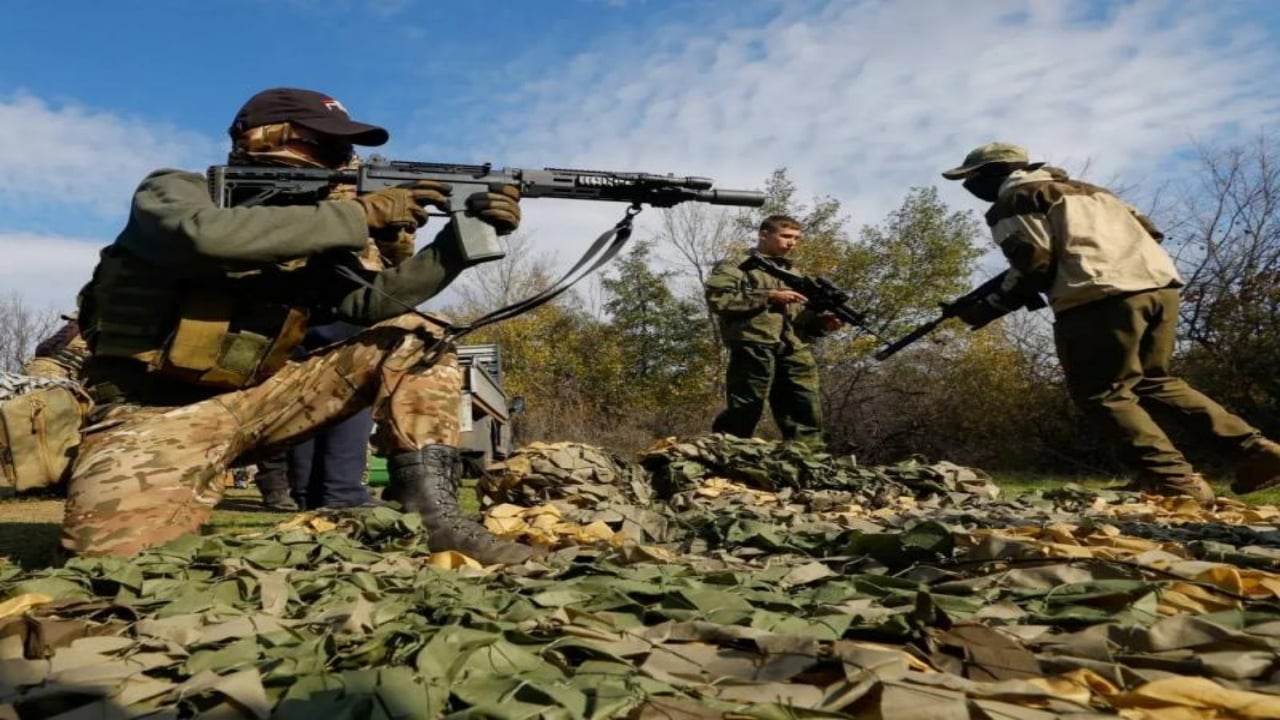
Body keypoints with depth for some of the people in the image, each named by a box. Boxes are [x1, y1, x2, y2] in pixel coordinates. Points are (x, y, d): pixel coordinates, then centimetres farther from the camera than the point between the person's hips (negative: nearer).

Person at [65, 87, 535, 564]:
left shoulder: (311, 231, 8)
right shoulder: (174, 191, -7)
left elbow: (373, 300, -5)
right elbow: (206, 236, -32)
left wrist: (462, 237, -15)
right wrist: (360, 214, -29)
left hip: (258, 397, 5)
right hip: (159, 413, -5)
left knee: (414, 338, -7)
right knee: (109, 545, -33)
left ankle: (432, 513, -15)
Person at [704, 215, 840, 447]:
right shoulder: (737, 265, 9)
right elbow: (717, 299, -8)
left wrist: (821, 322, 5)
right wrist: (769, 296, -10)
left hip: (795, 350, 6)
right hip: (754, 345, -6)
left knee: (807, 418, 0)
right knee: (743, 414, -7)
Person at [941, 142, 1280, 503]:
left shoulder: (1015, 200, 6)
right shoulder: (1082, 189, 31)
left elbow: (1034, 263, -7)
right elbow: (1149, 230, 25)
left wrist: (994, 303, 7)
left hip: (1102, 296, -8)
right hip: (1161, 283, 9)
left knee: (1102, 395, 1)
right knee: (1155, 381, 21)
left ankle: (1173, 480, -8)